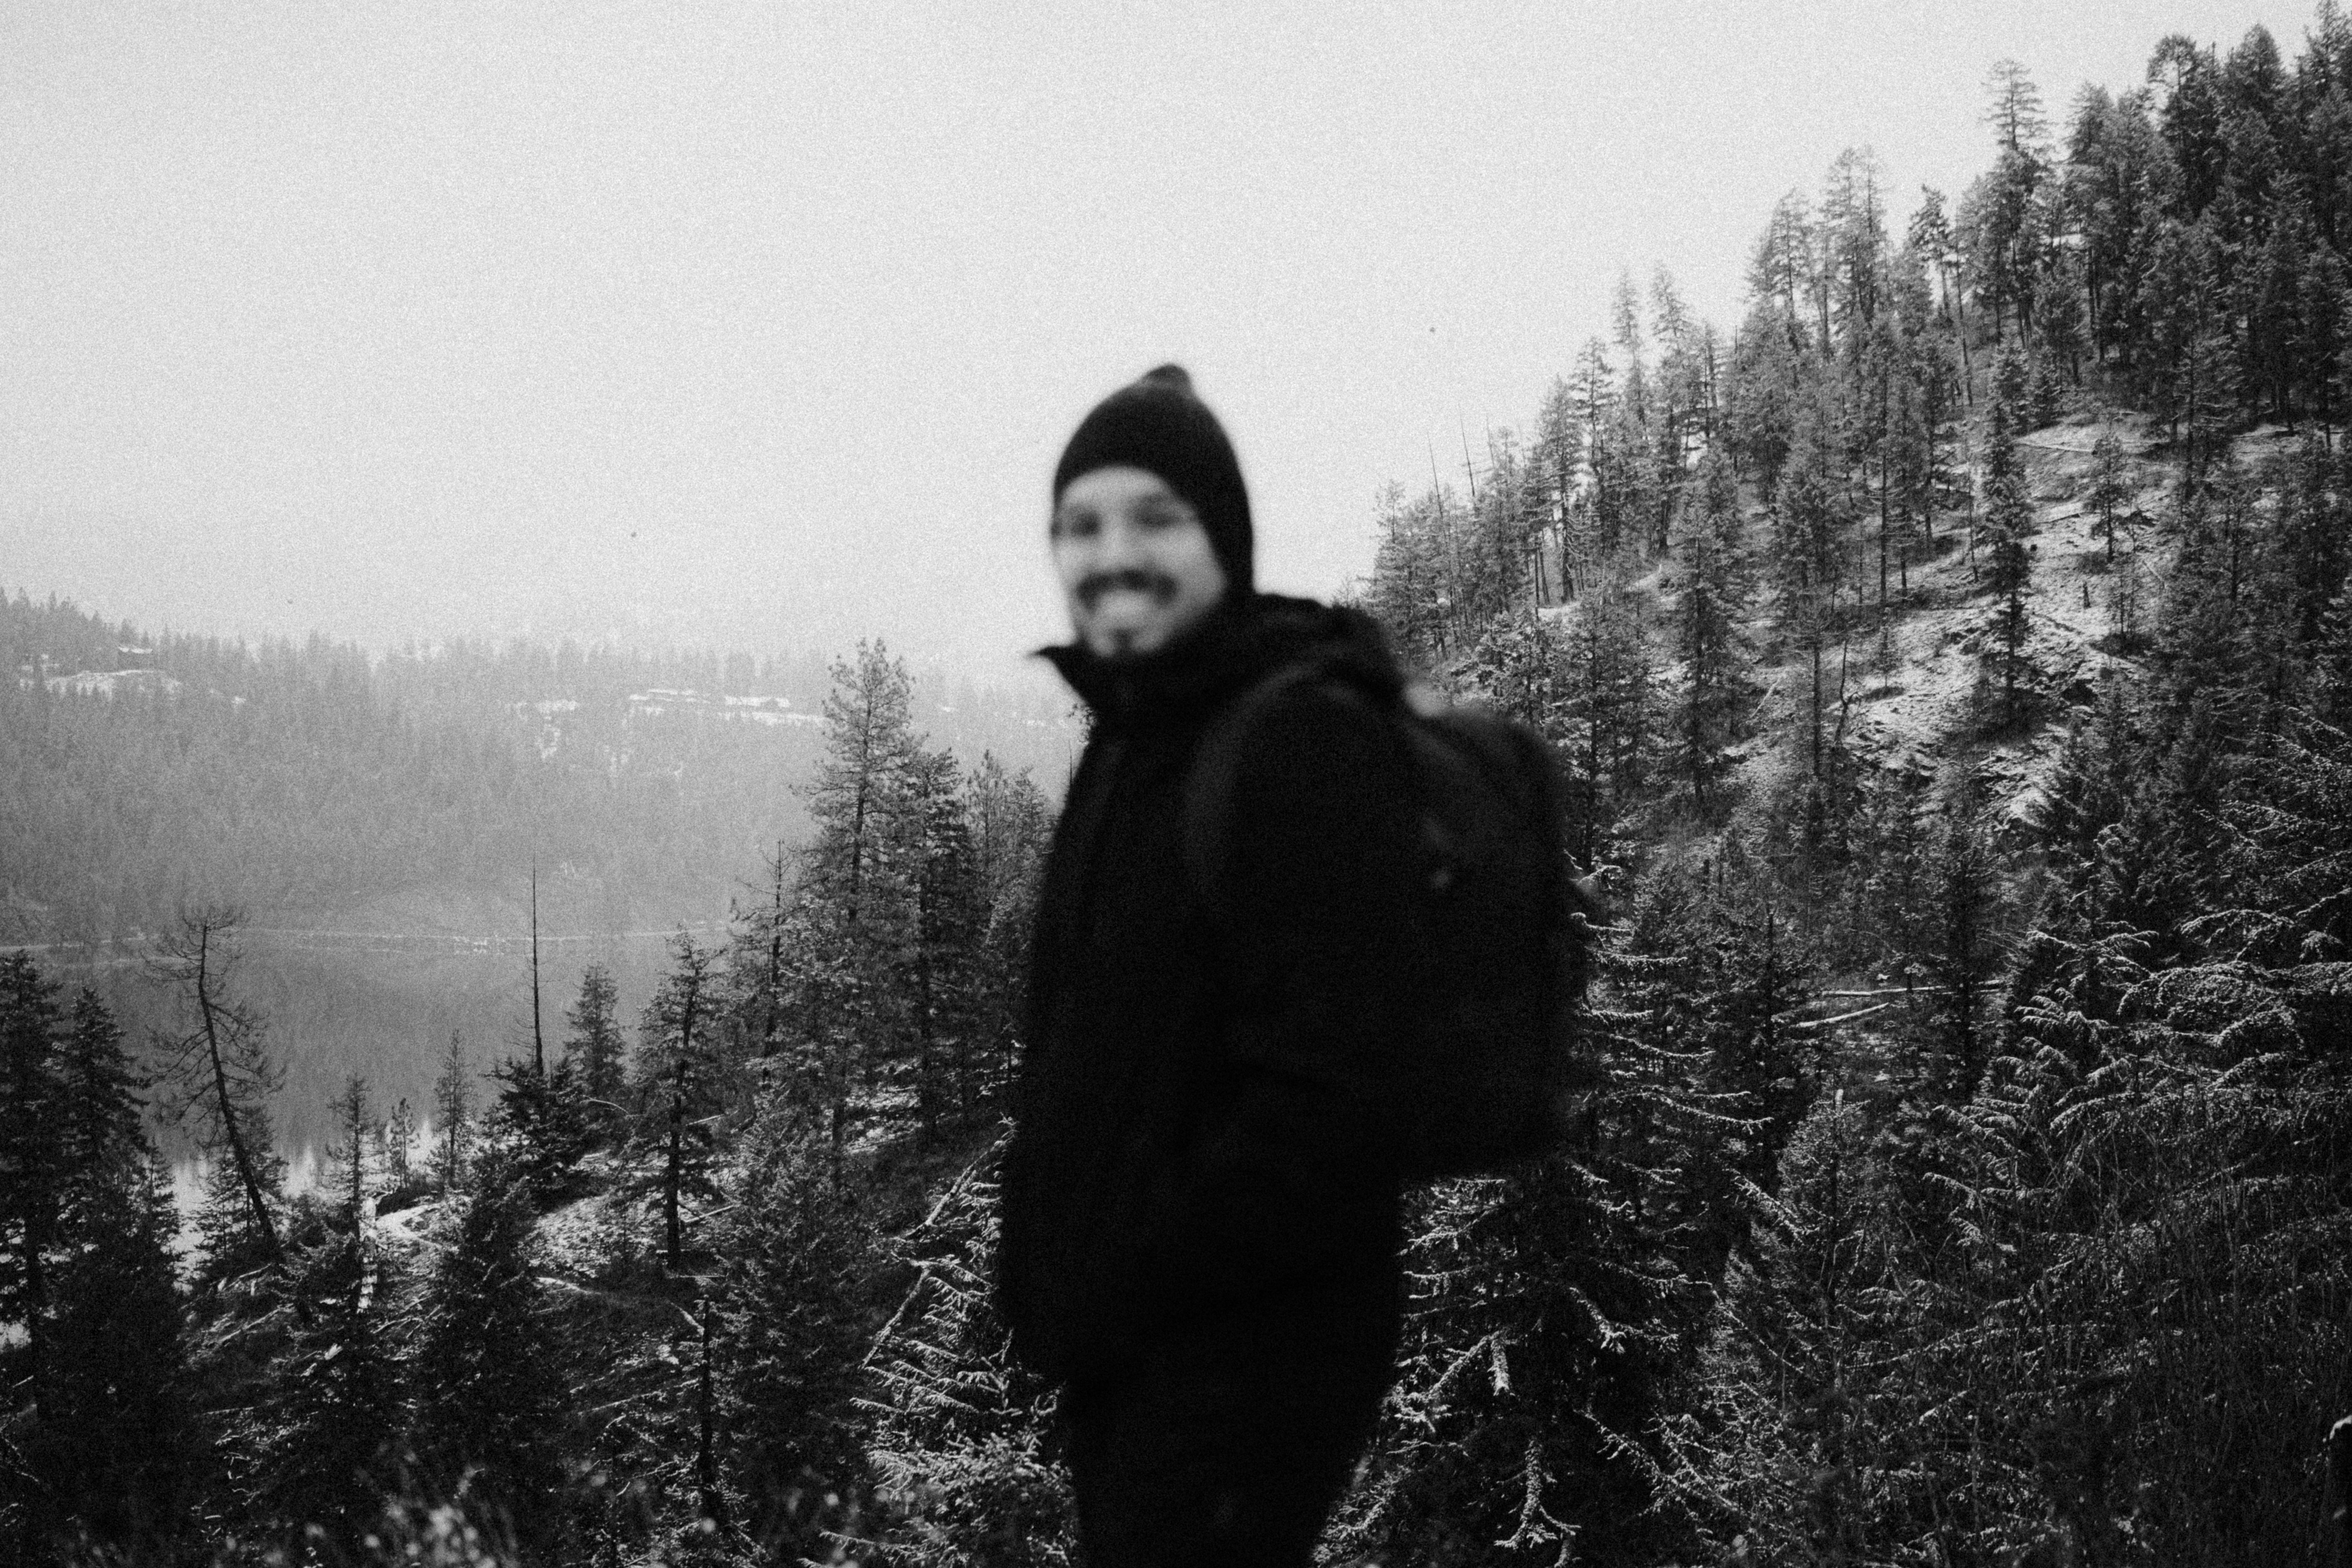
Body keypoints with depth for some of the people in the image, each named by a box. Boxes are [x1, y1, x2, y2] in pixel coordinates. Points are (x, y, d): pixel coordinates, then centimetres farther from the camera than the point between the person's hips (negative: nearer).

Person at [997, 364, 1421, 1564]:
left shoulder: (1306, 744, -17)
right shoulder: (1136, 743, 12)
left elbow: (1317, 1099, -23)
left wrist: (1126, 1289, -17)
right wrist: (1047, 1273, 9)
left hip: (1249, 1359, -9)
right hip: (1123, 1350, 9)